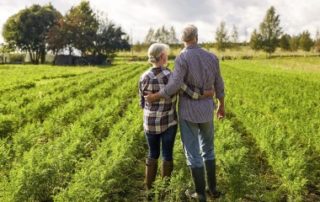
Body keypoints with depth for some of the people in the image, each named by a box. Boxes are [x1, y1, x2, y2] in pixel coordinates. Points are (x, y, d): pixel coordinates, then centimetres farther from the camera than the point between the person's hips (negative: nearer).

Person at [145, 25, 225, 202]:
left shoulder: (182, 58, -16)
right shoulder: (211, 57, 0)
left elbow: (174, 86, -25)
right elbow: (219, 85, 7)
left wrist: (154, 97, -10)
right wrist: (222, 106, 21)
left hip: (188, 111, -4)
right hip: (206, 110, 4)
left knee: (193, 152, 7)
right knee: (207, 149, 21)